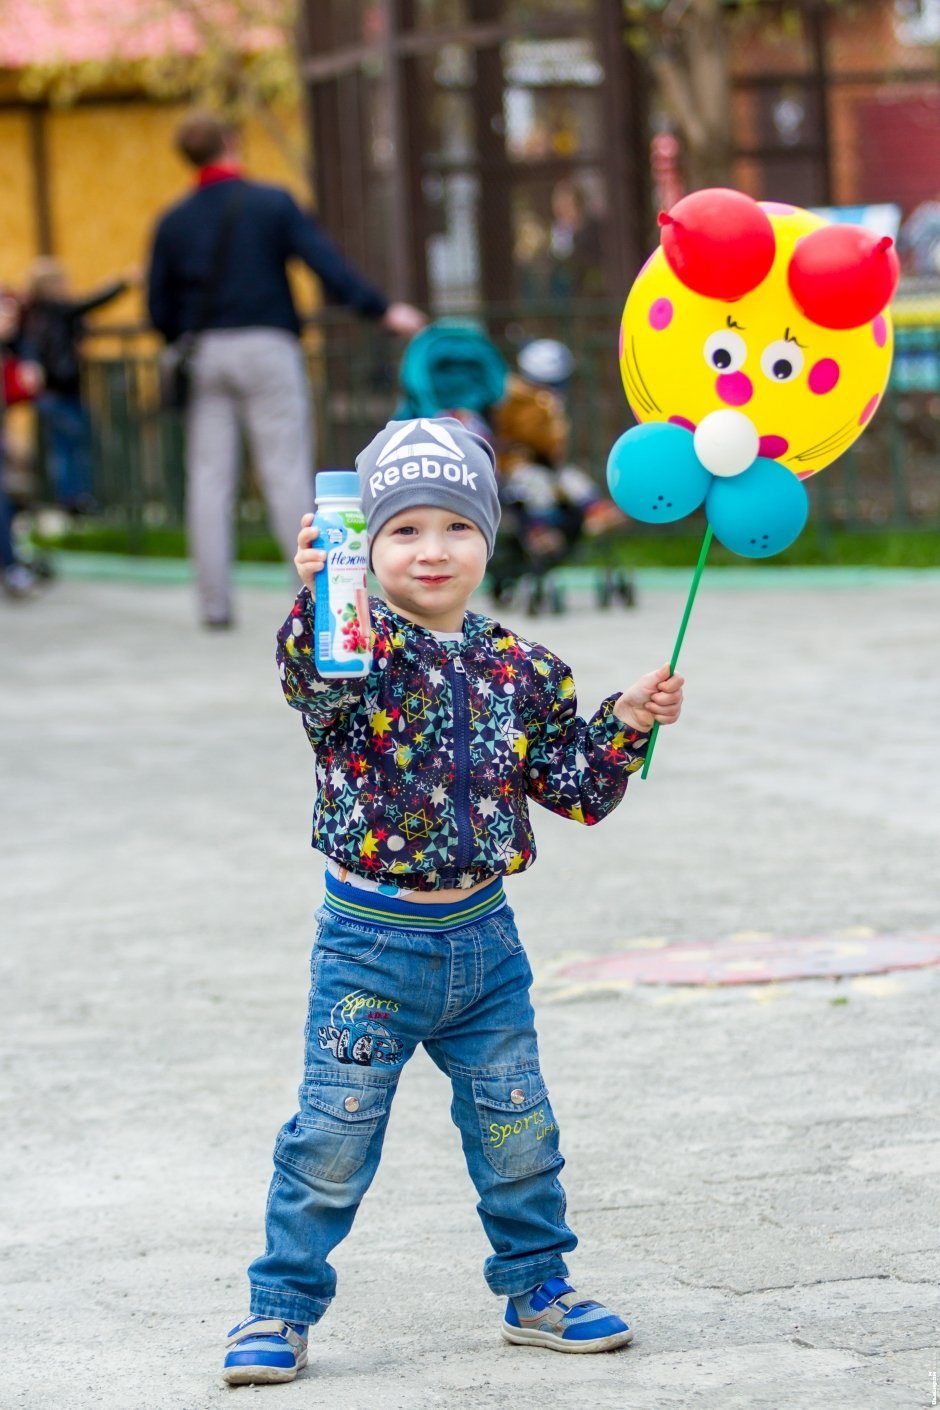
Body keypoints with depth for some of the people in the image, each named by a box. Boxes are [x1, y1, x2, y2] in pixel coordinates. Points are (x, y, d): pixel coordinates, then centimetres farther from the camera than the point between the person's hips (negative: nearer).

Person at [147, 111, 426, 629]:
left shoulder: (173, 222, 6)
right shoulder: (272, 203, -2)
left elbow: (160, 307, 6)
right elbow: (326, 263, -8)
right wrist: (382, 310, -2)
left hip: (205, 353, 2)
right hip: (267, 346, -2)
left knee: (209, 478, 5)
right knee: (287, 472, -2)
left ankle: (214, 600, 3)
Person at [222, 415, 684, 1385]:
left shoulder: (519, 670, 3)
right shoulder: (360, 649, -11)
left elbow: (576, 788, 12)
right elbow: (313, 683, -37)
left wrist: (629, 724, -3)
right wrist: (316, 600, -55)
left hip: (482, 940, 4)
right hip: (372, 941, -4)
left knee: (518, 1130, 13)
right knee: (332, 1136, 0)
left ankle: (535, 1287, 30)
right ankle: (281, 1306, 12)